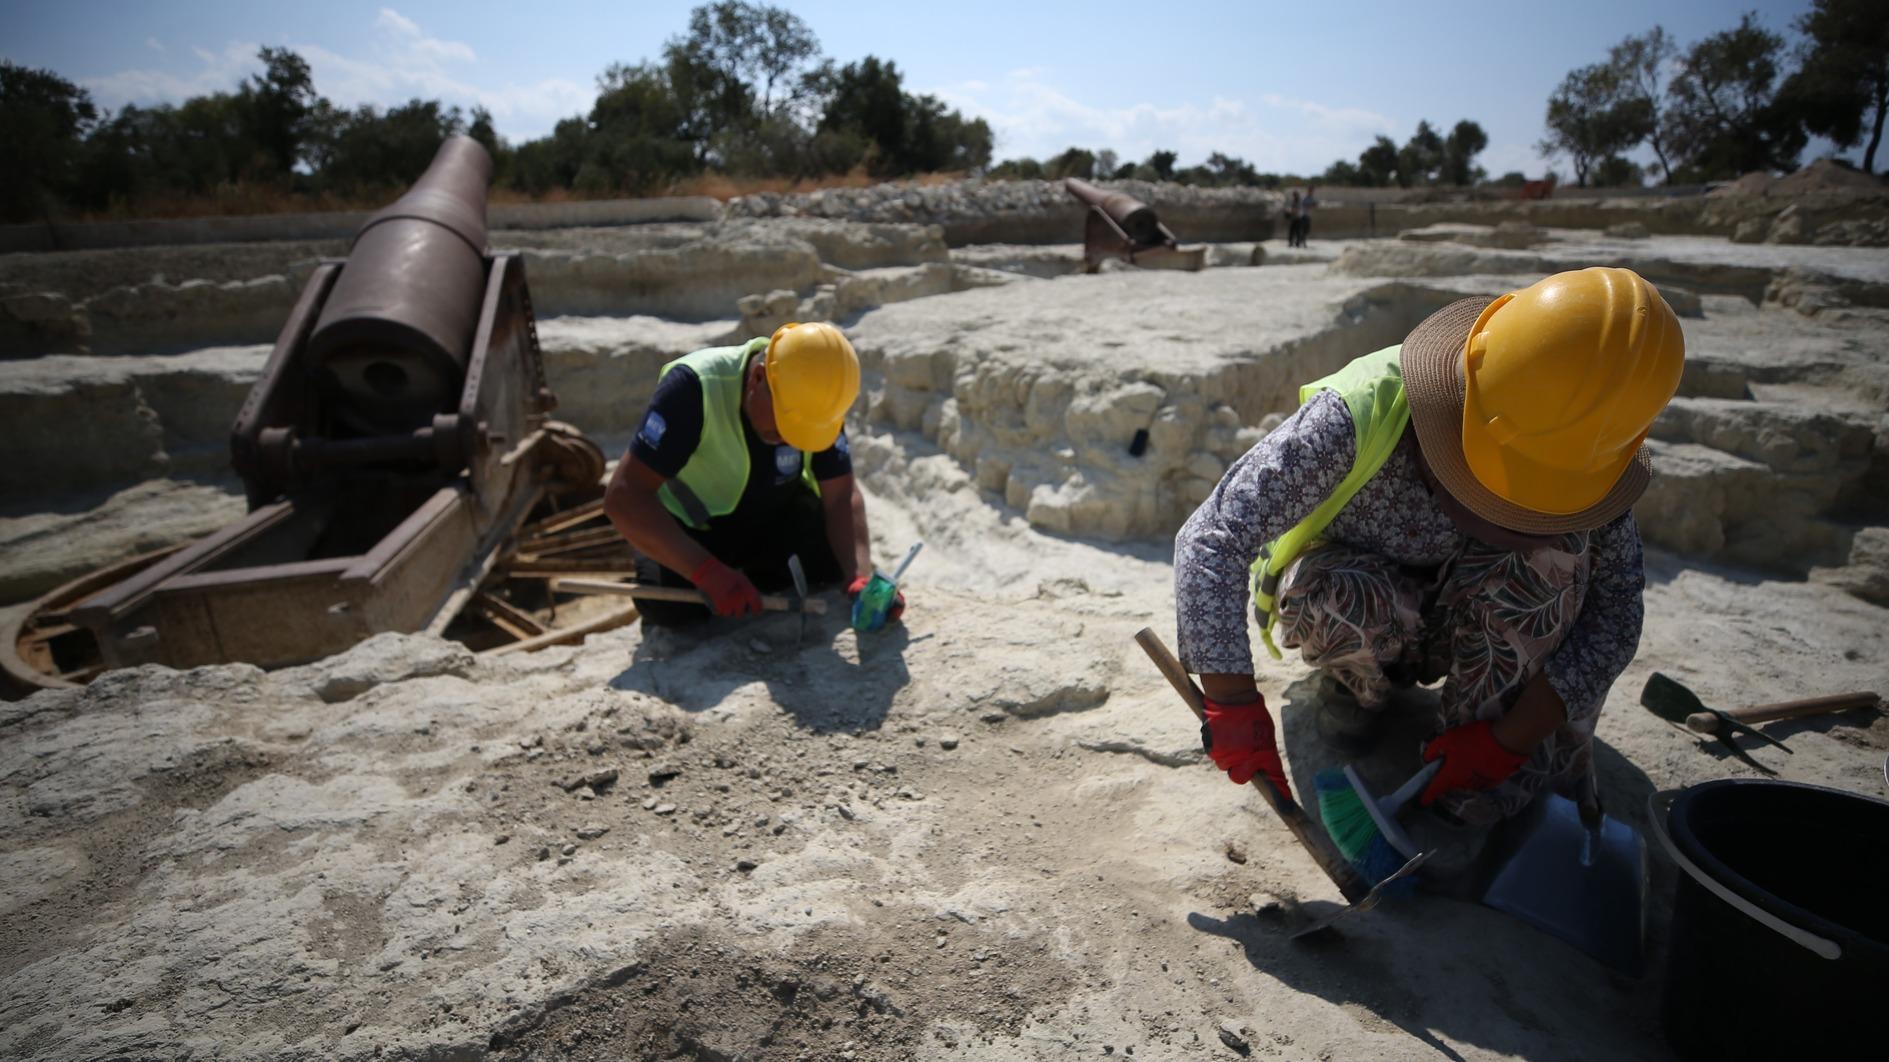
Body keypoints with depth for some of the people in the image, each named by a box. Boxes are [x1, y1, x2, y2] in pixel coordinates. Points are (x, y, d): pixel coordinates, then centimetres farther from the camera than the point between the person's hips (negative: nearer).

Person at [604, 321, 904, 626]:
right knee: (668, 605, -28)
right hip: (693, 527, -2)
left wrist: (862, 577, -35)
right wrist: (708, 572, -44)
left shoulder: (815, 400, -20)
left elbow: (842, 497, -18)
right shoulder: (693, 387, -32)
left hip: (777, 517, 3)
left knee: (835, 559, -21)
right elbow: (624, 498, -35)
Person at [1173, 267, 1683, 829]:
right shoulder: (1359, 415, -35)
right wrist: (1234, 707, -41)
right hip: (1347, 614, -2)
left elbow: (1616, 611, -16)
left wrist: (1511, 737, -25)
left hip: (1470, 629, 3)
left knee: (1551, 541, -28)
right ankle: (1365, 687, -2)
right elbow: (1211, 541, -39)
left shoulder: (1573, 459, -23)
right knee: (1336, 593, -38)